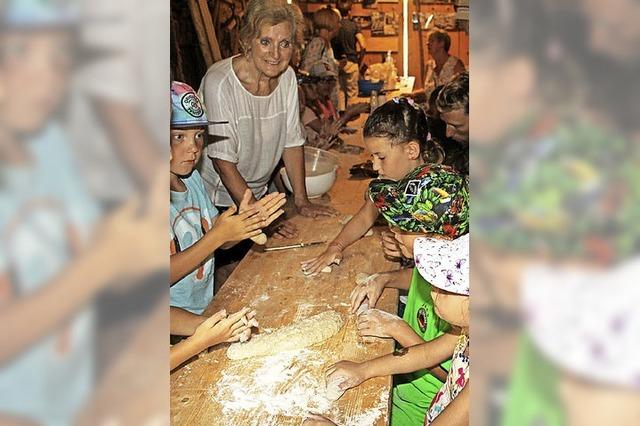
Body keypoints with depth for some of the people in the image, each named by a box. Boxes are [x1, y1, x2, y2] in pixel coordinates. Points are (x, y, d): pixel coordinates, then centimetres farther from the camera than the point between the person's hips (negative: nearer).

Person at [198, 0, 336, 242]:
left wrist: (302, 202, -4)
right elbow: (224, 162, -24)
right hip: (217, 198, -5)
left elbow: (292, 142, -1)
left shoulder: (287, 77, -7)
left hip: (258, 192, 5)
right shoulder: (220, 83, -26)